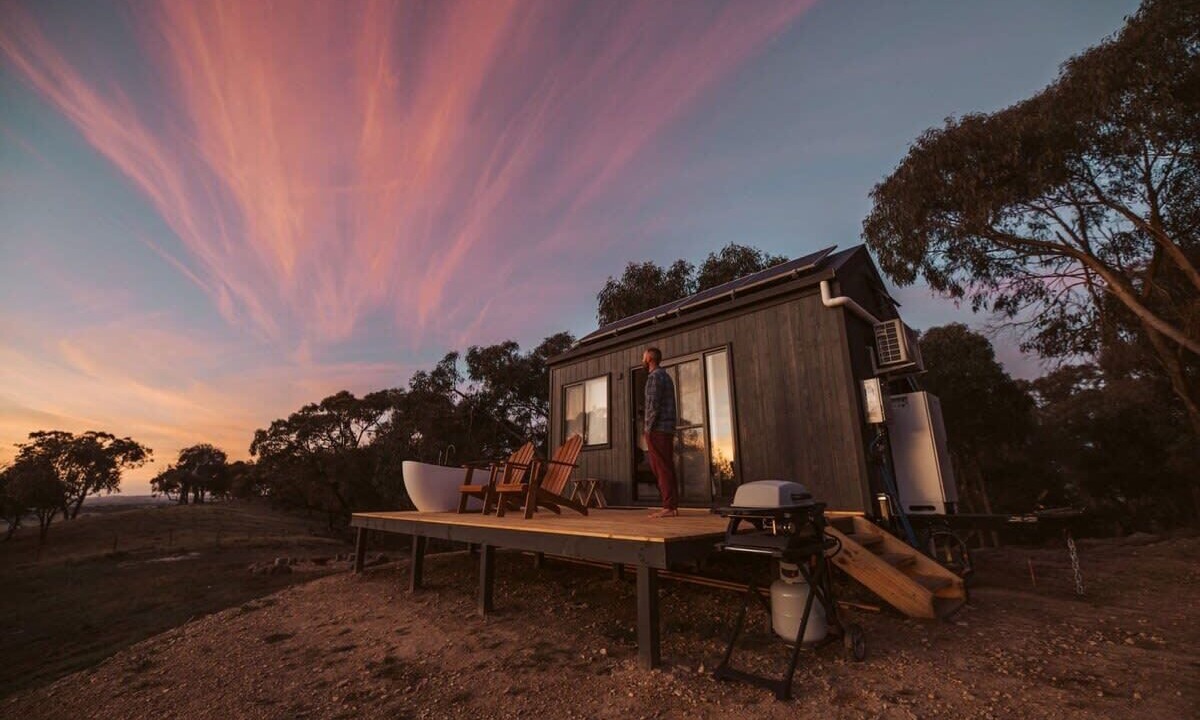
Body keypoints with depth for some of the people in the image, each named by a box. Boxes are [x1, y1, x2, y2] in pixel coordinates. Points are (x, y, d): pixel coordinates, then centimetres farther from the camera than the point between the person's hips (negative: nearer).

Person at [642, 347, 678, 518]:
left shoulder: (654, 376, -9)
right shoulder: (665, 375, 21)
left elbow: (654, 405, -17)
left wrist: (649, 428, -13)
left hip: (657, 429, -9)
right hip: (667, 429, 9)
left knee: (662, 468, -8)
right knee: (665, 468, 10)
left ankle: (669, 507, -6)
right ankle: (671, 505, 13)